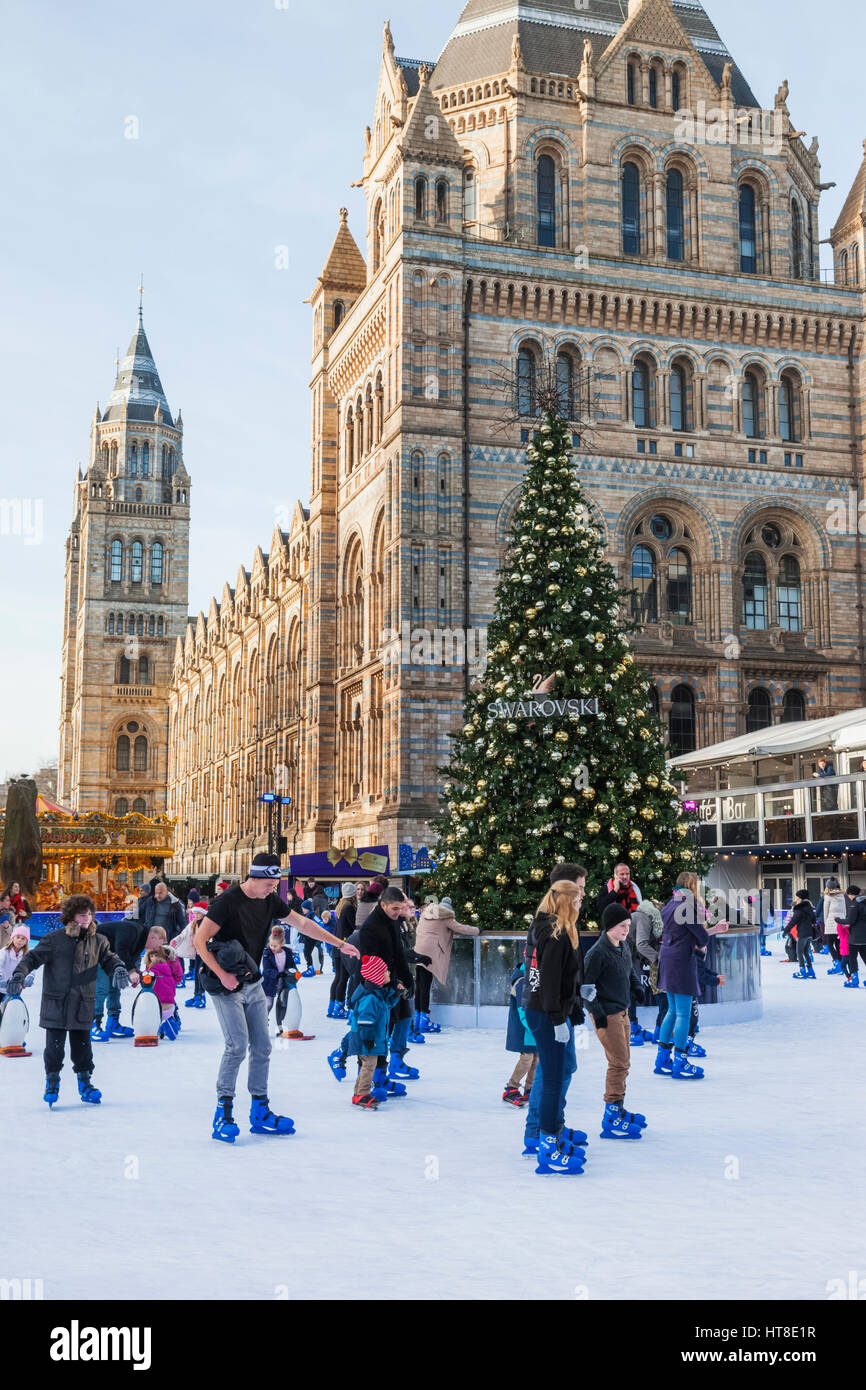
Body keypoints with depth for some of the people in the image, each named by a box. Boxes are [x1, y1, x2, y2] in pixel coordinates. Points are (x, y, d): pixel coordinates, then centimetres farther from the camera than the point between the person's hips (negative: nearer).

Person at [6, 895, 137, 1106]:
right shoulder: (54, 939, -3)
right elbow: (34, 957, -3)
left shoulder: (98, 942, 6)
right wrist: (19, 974, -18)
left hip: (83, 1005, 2)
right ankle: (52, 1081, 18)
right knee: (54, 1045, 1)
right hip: (55, 1003, -2)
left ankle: (85, 1081, 22)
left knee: (82, 1045, 7)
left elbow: (109, 959, 13)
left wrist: (120, 969, -8)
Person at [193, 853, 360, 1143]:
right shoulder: (228, 901, -18)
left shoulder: (270, 901, 3)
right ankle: (222, 1114, -7)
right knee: (237, 1045, -17)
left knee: (262, 1047, 5)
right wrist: (222, 975, -22)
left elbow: (303, 924, 12)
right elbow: (200, 940, -17)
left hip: (253, 984, 7)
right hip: (226, 985, -7)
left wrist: (340, 944, 10)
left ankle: (260, 1113, 14)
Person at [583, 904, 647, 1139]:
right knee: (619, 1063, -8)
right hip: (607, 1015, -9)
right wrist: (597, 1012, -16)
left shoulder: (624, 947, 7)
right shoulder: (598, 952, -19)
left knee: (623, 1062, 15)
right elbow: (585, 985, -17)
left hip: (622, 1011, 9)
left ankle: (618, 1110, 28)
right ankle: (611, 1121, -3)